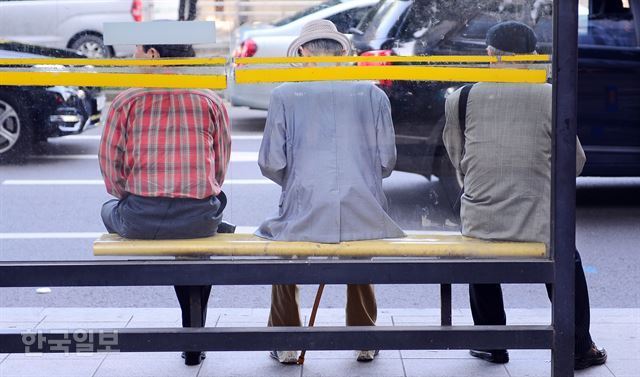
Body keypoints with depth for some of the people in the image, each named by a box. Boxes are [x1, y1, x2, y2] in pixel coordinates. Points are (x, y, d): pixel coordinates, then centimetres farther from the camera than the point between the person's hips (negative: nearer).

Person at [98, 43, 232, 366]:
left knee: (110, 209, 32)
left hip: (140, 221, -2)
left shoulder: (127, 101, 0)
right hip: (199, 219, 2)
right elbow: (220, 168, 10)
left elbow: (110, 165, 2)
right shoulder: (210, 101, 6)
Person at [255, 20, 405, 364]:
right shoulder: (373, 94, 5)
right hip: (365, 217, 2)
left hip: (303, 218, -1)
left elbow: (271, 164, -1)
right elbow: (386, 161, 6)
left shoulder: (285, 94, 0)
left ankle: (286, 344, 31)